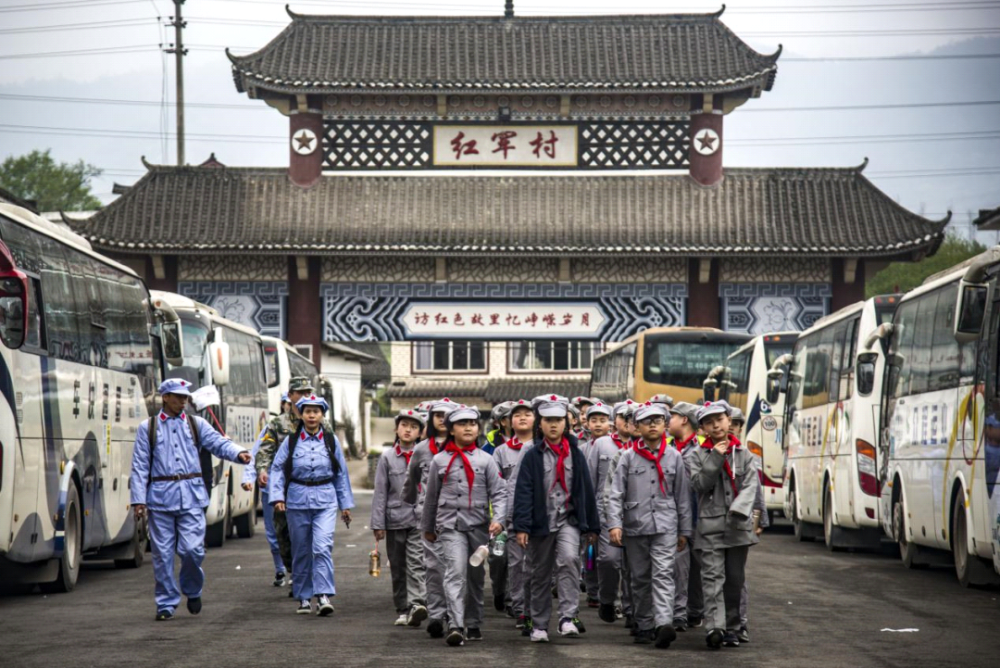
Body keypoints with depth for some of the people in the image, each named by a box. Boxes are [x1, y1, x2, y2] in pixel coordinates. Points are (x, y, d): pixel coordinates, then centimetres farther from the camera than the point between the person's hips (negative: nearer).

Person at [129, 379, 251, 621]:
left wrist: (238, 453, -20)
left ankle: (192, 591, 17)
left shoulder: (196, 424, 13)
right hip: (160, 498, 0)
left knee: (193, 549, -9)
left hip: (191, 496, 0)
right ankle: (166, 603, 11)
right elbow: (139, 466, 7)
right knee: (162, 553, 1)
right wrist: (138, 499, -1)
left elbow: (218, 443, 2)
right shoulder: (148, 428, 10)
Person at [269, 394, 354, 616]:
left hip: (325, 500, -1)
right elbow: (277, 469, 3)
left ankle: (323, 596, -19)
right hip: (297, 500, 1)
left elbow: (341, 473, 13)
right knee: (301, 551, 7)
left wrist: (345, 504, 13)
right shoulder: (291, 441, 3)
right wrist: (277, 496, -10)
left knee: (323, 547, -15)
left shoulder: (331, 440, 7)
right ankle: (304, 598, 17)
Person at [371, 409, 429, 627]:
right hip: (395, 518, 2)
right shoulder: (387, 457, 5)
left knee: (416, 563, -15)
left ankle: (416, 604, -25)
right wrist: (378, 523, 0)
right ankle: (403, 610, 15)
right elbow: (380, 492, 4)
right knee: (397, 568, 8)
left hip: (420, 519, -2)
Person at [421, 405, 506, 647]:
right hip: (450, 525, -2)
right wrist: (427, 527, 20)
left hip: (479, 525, 2)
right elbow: (431, 497, 15)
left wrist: (499, 519, -14)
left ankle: (473, 624, 26)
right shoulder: (440, 461, 6)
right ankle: (455, 626, -28)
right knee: (455, 572, -18)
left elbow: (497, 492, 1)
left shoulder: (485, 460, 5)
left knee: (476, 576, 12)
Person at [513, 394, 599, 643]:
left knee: (569, 559, -25)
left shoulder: (575, 455, 6)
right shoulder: (532, 457, 0)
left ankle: (568, 618, -27)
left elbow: (586, 490, 10)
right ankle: (539, 625, 21)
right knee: (541, 575, 9)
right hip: (541, 522, 0)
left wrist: (592, 526, 10)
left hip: (568, 520, 0)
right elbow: (523, 492, -5)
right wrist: (522, 527, -13)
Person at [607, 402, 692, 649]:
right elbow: (616, 494, 1)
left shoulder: (674, 456, 7)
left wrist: (684, 530, 10)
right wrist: (614, 524, -11)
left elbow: (682, 496, 10)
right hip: (635, 525, 1)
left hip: (665, 524, -1)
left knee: (663, 574, -14)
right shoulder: (629, 457, 4)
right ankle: (644, 626, 18)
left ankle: (664, 624, -27)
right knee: (640, 578, 8)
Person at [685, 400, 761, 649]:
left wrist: (739, 510, -17)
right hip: (710, 525, -2)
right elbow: (700, 484, -6)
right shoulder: (696, 456, 5)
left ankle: (731, 627, 17)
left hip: (738, 526, 2)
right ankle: (714, 627, -23)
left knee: (735, 579, 8)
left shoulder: (743, 454, 9)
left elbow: (751, 485, -1)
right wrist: (716, 459, -13)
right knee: (713, 577, -12)